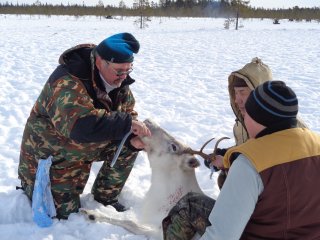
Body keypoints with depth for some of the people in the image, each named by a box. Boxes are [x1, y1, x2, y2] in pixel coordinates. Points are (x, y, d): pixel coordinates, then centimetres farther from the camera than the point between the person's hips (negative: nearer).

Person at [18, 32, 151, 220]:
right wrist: (126, 123, -45)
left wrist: (133, 139, -25)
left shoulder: (117, 79, -10)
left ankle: (105, 197, 9)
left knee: (127, 146, -12)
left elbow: (128, 113, -3)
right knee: (64, 213, -3)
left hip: (87, 146, 7)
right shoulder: (67, 82, -36)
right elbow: (81, 125, -50)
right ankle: (30, 182, 25)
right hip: (52, 153, -6)